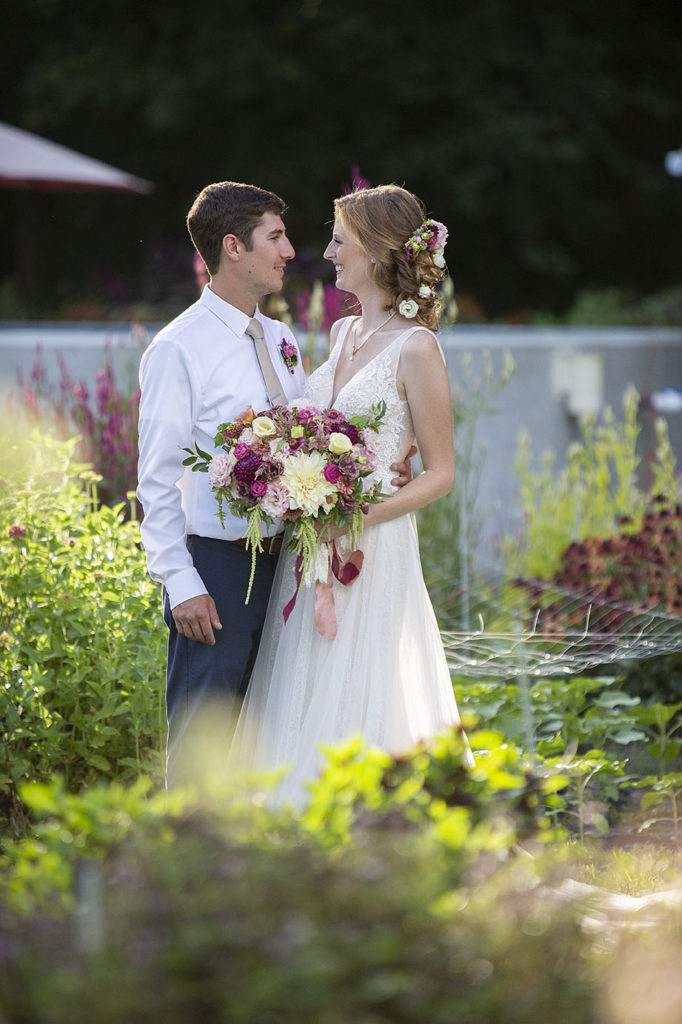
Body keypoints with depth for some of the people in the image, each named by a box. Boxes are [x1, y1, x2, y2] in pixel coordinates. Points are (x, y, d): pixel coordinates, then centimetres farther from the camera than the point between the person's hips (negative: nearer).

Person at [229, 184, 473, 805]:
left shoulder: (414, 347, -11)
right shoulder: (343, 334, 12)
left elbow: (441, 473, -10)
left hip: (374, 554, -7)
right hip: (313, 553, 8)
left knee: (357, 713, -4)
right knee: (302, 715, 8)